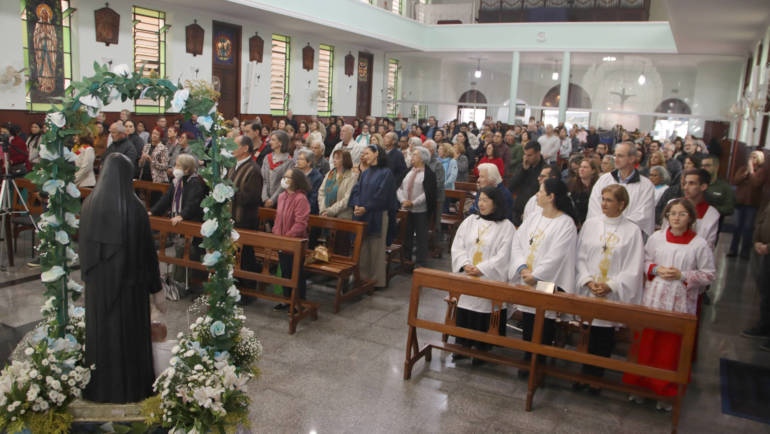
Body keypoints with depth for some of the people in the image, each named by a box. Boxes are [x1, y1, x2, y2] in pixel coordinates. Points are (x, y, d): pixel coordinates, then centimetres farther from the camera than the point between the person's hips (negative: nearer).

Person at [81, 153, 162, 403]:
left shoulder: (90, 204, -5)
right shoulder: (135, 207, -17)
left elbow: (83, 242, 3)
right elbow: (147, 247, -12)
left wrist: (88, 275, 15)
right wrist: (155, 283, -2)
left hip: (98, 280, 4)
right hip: (129, 279, -4)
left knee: (100, 330, 16)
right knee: (130, 331, 9)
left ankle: (100, 387, 28)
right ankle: (131, 387, 19)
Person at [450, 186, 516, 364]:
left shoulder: (506, 226, -3)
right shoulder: (470, 221, 9)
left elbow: (503, 256, -11)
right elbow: (457, 246, 6)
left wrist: (480, 269, -17)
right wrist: (465, 264, -11)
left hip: (489, 280, -4)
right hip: (466, 278, 4)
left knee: (484, 314, -2)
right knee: (464, 314, 4)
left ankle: (482, 351, 13)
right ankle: (462, 346, 19)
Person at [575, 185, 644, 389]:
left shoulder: (632, 231, -2)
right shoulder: (590, 224, 4)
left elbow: (633, 268, -4)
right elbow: (580, 257, 5)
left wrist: (610, 286, -13)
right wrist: (588, 281, -8)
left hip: (613, 295, -2)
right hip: (588, 293, 2)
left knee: (605, 337, 5)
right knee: (587, 335, 7)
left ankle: (597, 377, 20)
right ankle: (585, 375, 21)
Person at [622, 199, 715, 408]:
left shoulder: (699, 244, -6)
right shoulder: (656, 238, 1)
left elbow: (709, 273, -2)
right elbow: (644, 261, 11)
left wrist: (682, 276, -14)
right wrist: (656, 270, -10)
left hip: (681, 305, -2)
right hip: (653, 301, 2)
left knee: (672, 348, 7)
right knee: (646, 344, 11)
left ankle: (666, 392, 23)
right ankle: (640, 384, 27)